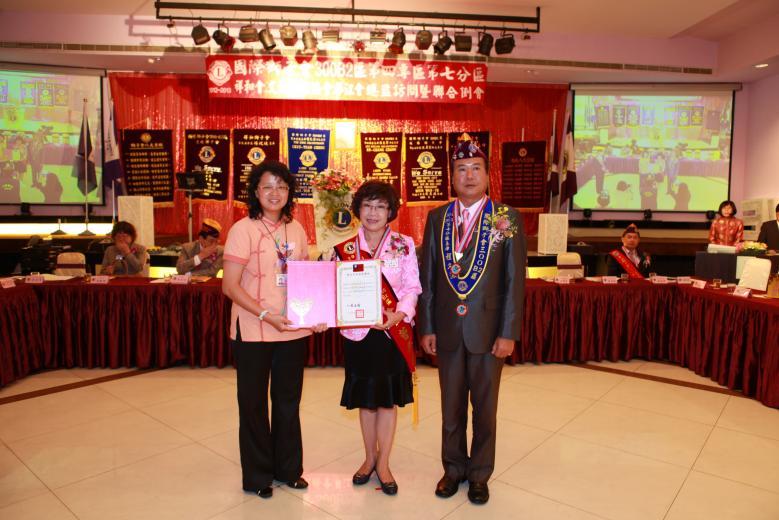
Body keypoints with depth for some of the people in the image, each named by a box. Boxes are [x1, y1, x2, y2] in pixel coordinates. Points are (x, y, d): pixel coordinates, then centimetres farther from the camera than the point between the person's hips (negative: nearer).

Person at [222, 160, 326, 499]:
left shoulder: (296, 229, 6)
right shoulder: (243, 230, -10)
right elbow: (230, 286, -14)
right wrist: (266, 314, -24)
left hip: (294, 330, 5)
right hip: (253, 331, -5)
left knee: (289, 401, 17)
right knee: (254, 404, 11)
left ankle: (288, 468, 36)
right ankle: (257, 475, 30)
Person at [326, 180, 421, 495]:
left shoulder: (404, 245, -2)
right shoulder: (345, 249, 2)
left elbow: (412, 287, -4)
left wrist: (399, 314, -21)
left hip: (393, 331, -1)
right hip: (359, 332, 1)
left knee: (388, 397, 7)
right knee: (365, 397, 13)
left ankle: (383, 463, 24)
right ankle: (370, 457, 32)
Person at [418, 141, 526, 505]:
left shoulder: (507, 218, -4)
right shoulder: (437, 217, 3)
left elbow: (515, 280, -6)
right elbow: (427, 277, 3)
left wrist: (508, 333, -9)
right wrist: (426, 327, 0)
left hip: (488, 329, -2)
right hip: (447, 328, 2)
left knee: (484, 406, 13)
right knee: (451, 406, 15)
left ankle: (479, 474, 33)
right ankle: (453, 468, 36)